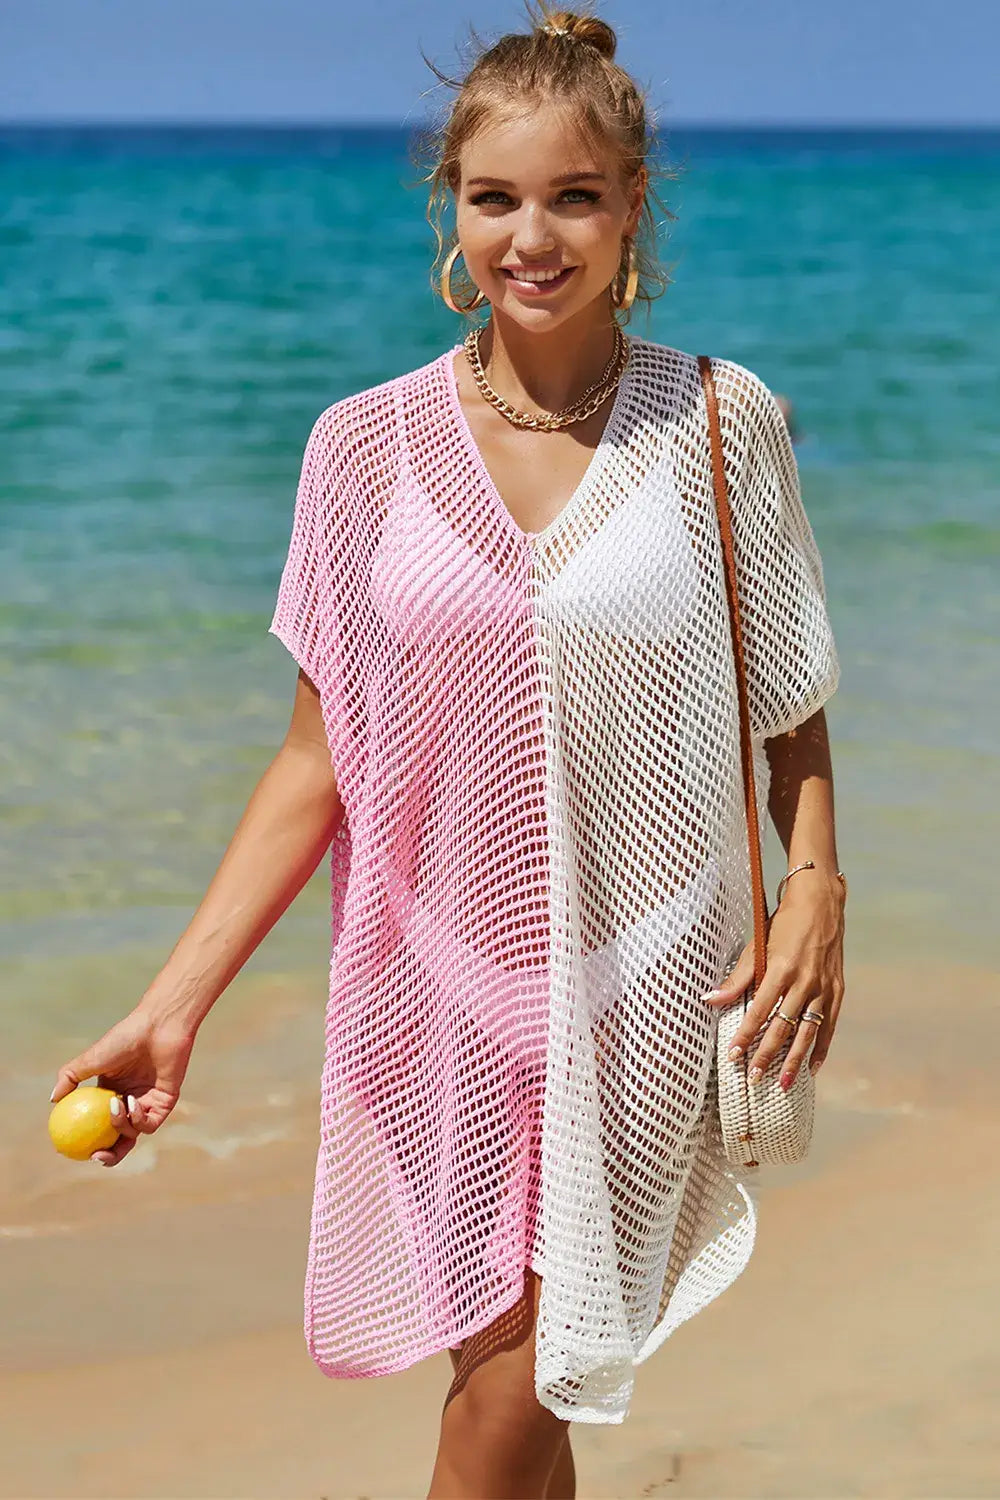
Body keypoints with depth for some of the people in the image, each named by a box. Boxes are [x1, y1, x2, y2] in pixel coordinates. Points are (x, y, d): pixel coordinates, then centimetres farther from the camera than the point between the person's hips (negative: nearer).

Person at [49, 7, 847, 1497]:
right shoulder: (369, 448, -1)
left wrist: (816, 886, -10)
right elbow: (319, 758, 2)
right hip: (439, 982, 2)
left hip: (636, 983, -1)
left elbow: (790, 703, 7)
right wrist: (174, 1004, -4)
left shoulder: (721, 426, -4)